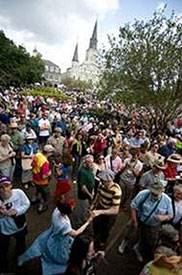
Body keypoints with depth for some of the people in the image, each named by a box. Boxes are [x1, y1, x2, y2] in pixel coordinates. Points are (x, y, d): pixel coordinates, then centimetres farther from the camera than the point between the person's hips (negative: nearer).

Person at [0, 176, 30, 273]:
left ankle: (20, 257, 67)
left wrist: (17, 211, -29)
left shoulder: (19, 192, -29)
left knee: (21, 244, 32)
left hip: (20, 226, 2)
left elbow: (26, 204, -14)